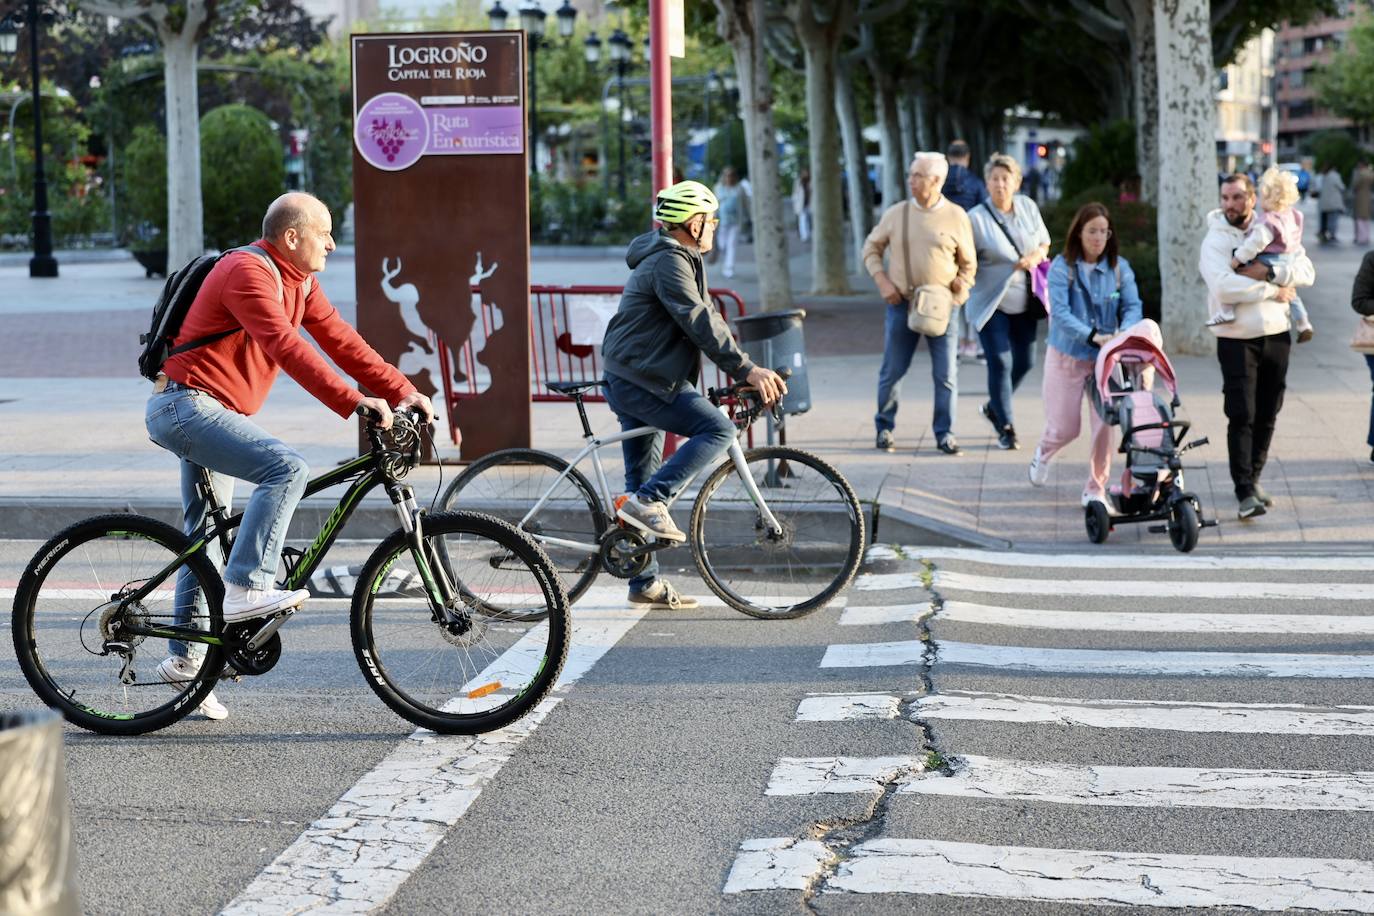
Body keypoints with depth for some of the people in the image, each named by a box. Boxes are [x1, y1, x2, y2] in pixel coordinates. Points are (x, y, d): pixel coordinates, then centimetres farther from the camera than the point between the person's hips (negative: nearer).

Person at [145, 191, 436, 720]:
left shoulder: (298, 282, 10)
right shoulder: (248, 273, -20)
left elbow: (341, 341, 9)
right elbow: (287, 349, -30)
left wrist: (402, 392, 0)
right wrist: (354, 403, -35)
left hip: (201, 413, 11)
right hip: (188, 405, -11)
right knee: (287, 467, -27)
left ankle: (184, 658, 24)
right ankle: (246, 589, -25)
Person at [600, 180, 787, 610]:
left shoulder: (677, 260, 20)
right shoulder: (669, 262, -14)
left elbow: (706, 320, 22)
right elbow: (700, 324, -22)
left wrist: (746, 367, 15)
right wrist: (746, 369, -24)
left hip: (631, 380, 11)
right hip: (644, 381, -11)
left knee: (643, 481, 12)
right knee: (718, 430, -18)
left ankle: (645, 583, 16)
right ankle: (649, 501, -20)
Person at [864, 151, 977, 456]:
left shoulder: (956, 217, 0)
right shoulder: (896, 214, 2)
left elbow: (968, 264, 8)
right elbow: (871, 248, 12)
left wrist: (959, 292, -6)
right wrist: (882, 282, -2)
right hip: (902, 304, 1)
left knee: (946, 373, -1)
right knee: (892, 371, 5)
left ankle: (944, 433, 9)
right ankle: (884, 428, 20)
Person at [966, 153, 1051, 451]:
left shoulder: (1028, 207, 3)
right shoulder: (976, 218, -12)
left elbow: (1044, 243, 14)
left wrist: (1036, 256, -7)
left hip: (1024, 301, 5)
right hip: (991, 301, -5)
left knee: (1025, 361, 11)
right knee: (1000, 362, -10)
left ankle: (993, 407, 35)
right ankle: (1005, 427, 2)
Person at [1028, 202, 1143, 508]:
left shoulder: (1119, 268, 1)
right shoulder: (1062, 267, -9)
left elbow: (1133, 306, -7)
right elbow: (1059, 311, -19)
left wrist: (1124, 333, -29)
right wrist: (1092, 335, -32)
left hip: (1106, 357, 2)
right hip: (1067, 356, -2)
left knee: (1105, 424, -4)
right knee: (1065, 428, 5)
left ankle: (1095, 490, 11)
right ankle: (1043, 453, 41)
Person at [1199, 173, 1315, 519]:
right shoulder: (1215, 240, -5)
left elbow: (1307, 272, -4)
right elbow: (1223, 286, -22)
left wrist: (1269, 272, -19)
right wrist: (1272, 291, -15)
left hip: (1276, 335, 4)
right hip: (1236, 339, -4)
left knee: (1266, 415, 10)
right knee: (1242, 416, -10)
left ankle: (1254, 478, 25)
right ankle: (1245, 492, -10)